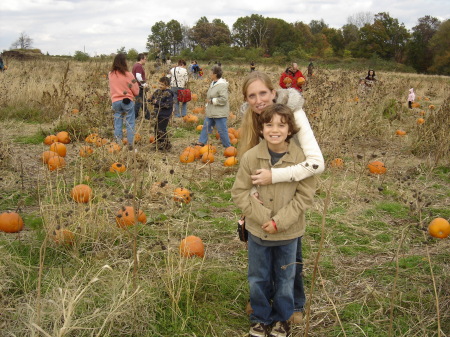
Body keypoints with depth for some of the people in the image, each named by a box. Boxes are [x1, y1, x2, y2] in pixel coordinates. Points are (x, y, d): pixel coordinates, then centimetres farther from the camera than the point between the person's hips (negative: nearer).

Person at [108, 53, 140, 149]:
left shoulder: (110, 75, 1)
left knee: (117, 124, 11)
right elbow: (136, 91, -7)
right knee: (130, 123, 5)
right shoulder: (128, 75, -12)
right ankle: (130, 144, 6)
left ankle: (118, 144, 12)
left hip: (115, 101, 4)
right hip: (127, 101, -4)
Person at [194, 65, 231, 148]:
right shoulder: (213, 83, 11)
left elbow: (223, 99, -27)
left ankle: (228, 146, 8)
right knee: (206, 126, 17)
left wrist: (211, 101, -19)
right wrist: (207, 107, 24)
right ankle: (201, 142, 30)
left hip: (219, 113, -10)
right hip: (211, 112, 10)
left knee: (222, 130, -3)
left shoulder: (222, 85, -20)